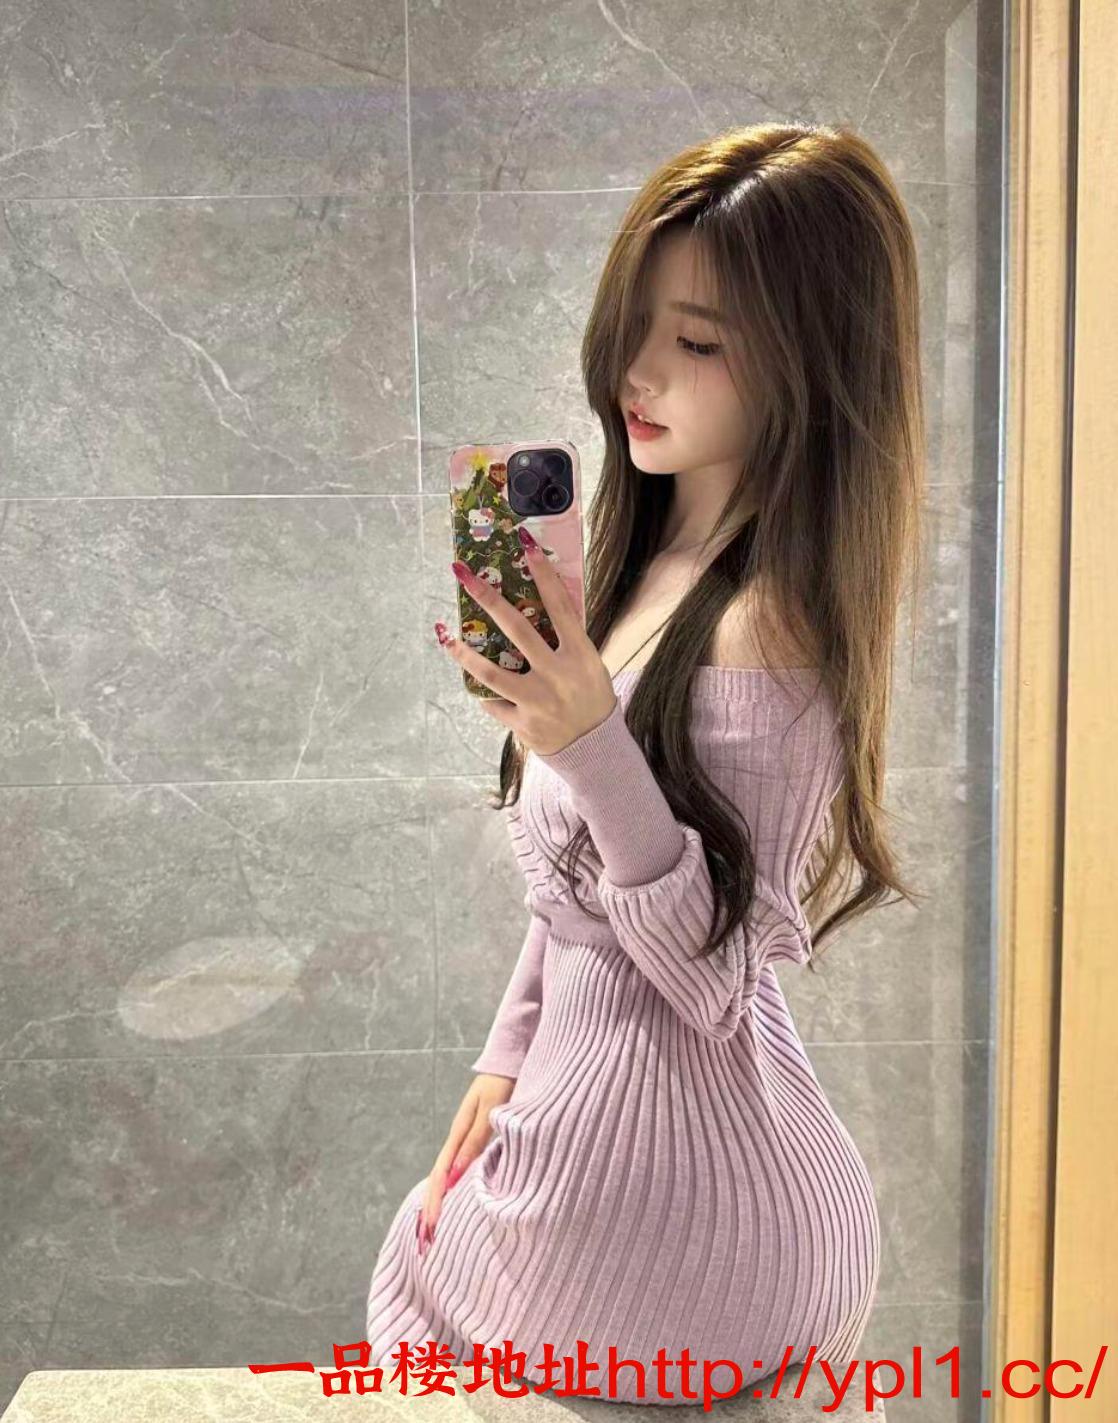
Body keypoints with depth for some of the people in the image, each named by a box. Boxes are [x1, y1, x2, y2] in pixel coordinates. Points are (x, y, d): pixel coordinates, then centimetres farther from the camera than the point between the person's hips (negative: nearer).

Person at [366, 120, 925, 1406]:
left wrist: (594, 746, -36)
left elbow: (719, 978, -23)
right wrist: (509, 1056, 9)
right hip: (597, 1087, 7)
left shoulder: (769, 627, -26)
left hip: (672, 1171, -7)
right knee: (440, 1240, 33)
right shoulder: (648, 563, 1)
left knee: (422, 1293, 22)